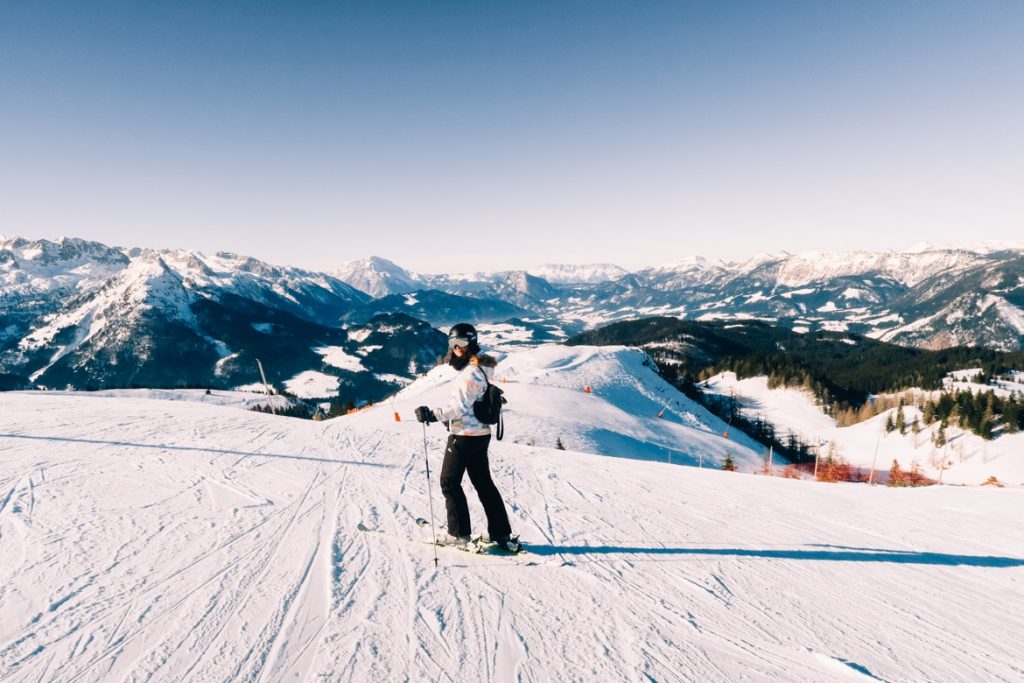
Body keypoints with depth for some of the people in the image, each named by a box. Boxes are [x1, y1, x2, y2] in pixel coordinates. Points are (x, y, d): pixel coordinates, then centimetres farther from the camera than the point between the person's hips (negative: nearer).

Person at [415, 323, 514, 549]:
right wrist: (442, 415, 22)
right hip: (481, 434, 10)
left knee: (449, 482, 5)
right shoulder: (481, 369, 10)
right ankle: (501, 533, 20)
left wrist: (432, 414, -25)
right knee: (483, 482, 15)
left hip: (464, 435, -10)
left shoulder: (470, 372, -20)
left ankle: (459, 533, 12)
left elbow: (460, 408, -24)